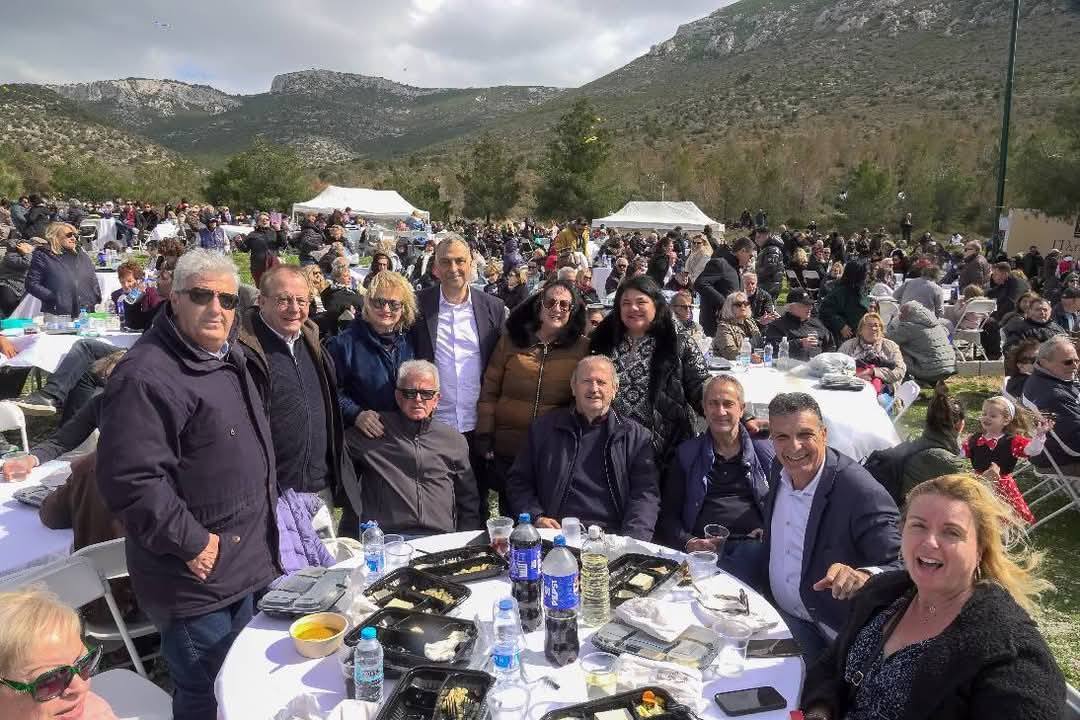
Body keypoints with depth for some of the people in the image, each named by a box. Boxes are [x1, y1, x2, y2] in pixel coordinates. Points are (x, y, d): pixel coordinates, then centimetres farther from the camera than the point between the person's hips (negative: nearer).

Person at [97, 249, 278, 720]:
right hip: (196, 577, -9)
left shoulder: (228, 359, 9)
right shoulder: (146, 376, -22)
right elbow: (130, 479, -29)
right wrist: (190, 543, -22)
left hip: (243, 567, 9)